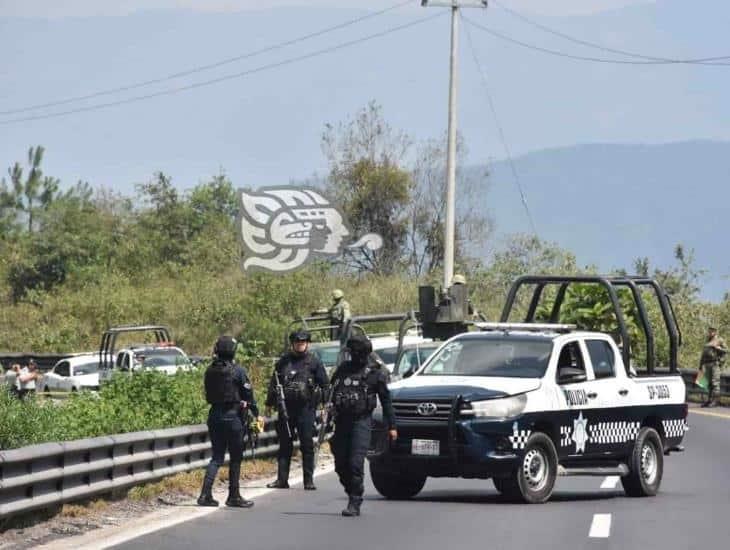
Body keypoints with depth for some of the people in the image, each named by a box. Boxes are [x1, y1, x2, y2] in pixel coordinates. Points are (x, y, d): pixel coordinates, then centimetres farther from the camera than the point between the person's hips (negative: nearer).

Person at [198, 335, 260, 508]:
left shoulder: (210, 371, 3)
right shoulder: (238, 371, -12)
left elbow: (208, 396, 9)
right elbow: (248, 394, -7)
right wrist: (256, 413, 3)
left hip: (214, 415, 5)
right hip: (233, 416, -5)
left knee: (217, 456, 10)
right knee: (236, 458, 7)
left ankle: (205, 495, -2)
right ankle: (234, 496, 13)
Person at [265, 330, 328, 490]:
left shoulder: (314, 361, 3)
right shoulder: (284, 361, 10)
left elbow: (324, 384, 5)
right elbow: (274, 382, 16)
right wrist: (270, 402, 12)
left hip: (306, 407, -3)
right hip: (286, 407, 3)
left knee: (307, 444, -2)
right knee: (285, 444, 6)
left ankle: (309, 480, 2)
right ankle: (282, 479, 10)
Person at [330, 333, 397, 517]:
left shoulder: (375, 373, 2)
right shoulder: (343, 369, 12)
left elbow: (386, 400, 7)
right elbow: (331, 392, 19)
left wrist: (391, 426, 5)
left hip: (361, 422, -5)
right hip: (341, 421, 5)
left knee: (355, 463, -14)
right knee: (340, 464, 5)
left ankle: (355, 503, -11)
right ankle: (352, 493, 24)